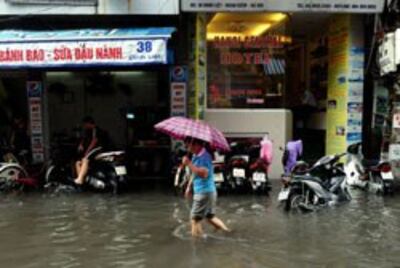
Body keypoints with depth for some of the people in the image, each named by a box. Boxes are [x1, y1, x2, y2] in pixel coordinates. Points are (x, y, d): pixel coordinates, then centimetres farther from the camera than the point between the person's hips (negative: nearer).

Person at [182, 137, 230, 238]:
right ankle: (225, 229, 26)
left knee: (195, 218, -3)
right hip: (201, 191, 10)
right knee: (210, 216, 19)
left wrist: (189, 164, -30)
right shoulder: (196, 156, 9)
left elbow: (204, 173, -33)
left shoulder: (204, 156, -20)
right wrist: (189, 186, 22)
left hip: (205, 192, -10)